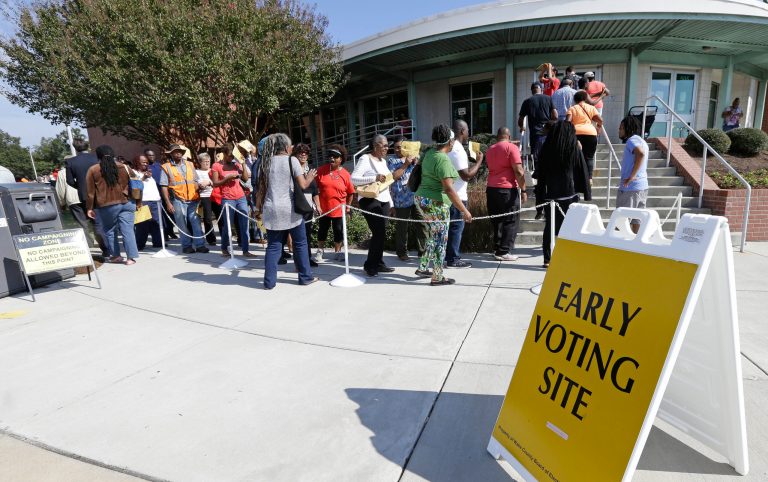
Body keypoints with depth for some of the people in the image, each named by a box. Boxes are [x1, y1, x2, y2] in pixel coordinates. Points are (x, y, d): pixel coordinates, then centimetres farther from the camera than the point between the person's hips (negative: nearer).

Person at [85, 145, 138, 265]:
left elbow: (90, 192, 2)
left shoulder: (93, 170, 2)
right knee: (128, 230, -1)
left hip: (106, 206, -1)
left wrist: (90, 208, 8)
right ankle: (131, 257, -5)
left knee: (109, 230, 14)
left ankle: (115, 255, 18)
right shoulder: (125, 168, 8)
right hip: (126, 203, 2)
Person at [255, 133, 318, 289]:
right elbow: (303, 185, -10)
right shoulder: (292, 160, -3)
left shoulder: (267, 162, 10)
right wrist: (310, 177, 11)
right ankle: (305, 277, 18)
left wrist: (258, 208, 16)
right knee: (300, 244, 10)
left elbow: (261, 188, 10)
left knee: (273, 246, 8)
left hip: (271, 210, 4)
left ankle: (269, 281, 8)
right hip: (290, 209, -4)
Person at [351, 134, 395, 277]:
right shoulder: (365, 159, -8)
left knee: (381, 233, 7)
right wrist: (374, 178, -27)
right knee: (378, 233, -10)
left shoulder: (383, 160, 18)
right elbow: (353, 178, -18)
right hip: (370, 201, -8)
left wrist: (390, 202, 20)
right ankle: (370, 265, 3)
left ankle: (378, 264, 16)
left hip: (383, 201, 8)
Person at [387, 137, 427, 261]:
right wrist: (405, 164, -13)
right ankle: (402, 252, 17)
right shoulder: (391, 160, 2)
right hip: (401, 200, -3)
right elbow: (393, 176, -11)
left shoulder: (414, 157, 13)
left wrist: (416, 162, -5)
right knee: (402, 228, 3)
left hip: (416, 198, 4)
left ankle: (423, 250, 17)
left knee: (422, 224, 4)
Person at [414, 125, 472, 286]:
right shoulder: (443, 160, -20)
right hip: (435, 202, -9)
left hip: (423, 198, 9)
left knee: (434, 236, 21)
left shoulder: (430, 152, 7)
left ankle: (423, 268, 27)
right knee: (440, 239, 2)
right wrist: (464, 210, -25)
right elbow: (448, 189, -26)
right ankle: (437, 277, 11)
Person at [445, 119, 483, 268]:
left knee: (451, 226, 15)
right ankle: (453, 259, 5)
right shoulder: (458, 150, -19)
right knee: (457, 227, -2)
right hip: (457, 196, -9)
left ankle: (448, 255, 23)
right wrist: (479, 161, -12)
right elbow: (466, 176, -22)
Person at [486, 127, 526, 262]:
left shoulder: (490, 149, 13)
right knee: (510, 222, 0)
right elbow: (518, 171, -12)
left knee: (496, 221, 14)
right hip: (508, 189, -6)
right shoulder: (511, 147, -6)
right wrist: (523, 190, -8)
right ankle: (504, 252, -2)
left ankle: (497, 249, 18)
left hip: (491, 189, 6)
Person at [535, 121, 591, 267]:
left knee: (549, 227, 8)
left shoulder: (546, 150, 4)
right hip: (569, 195, -2)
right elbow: (583, 173, 0)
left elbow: (540, 174, 6)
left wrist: (541, 195, 12)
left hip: (550, 194, 2)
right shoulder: (575, 149, -2)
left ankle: (547, 260, 10)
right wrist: (587, 194, 6)